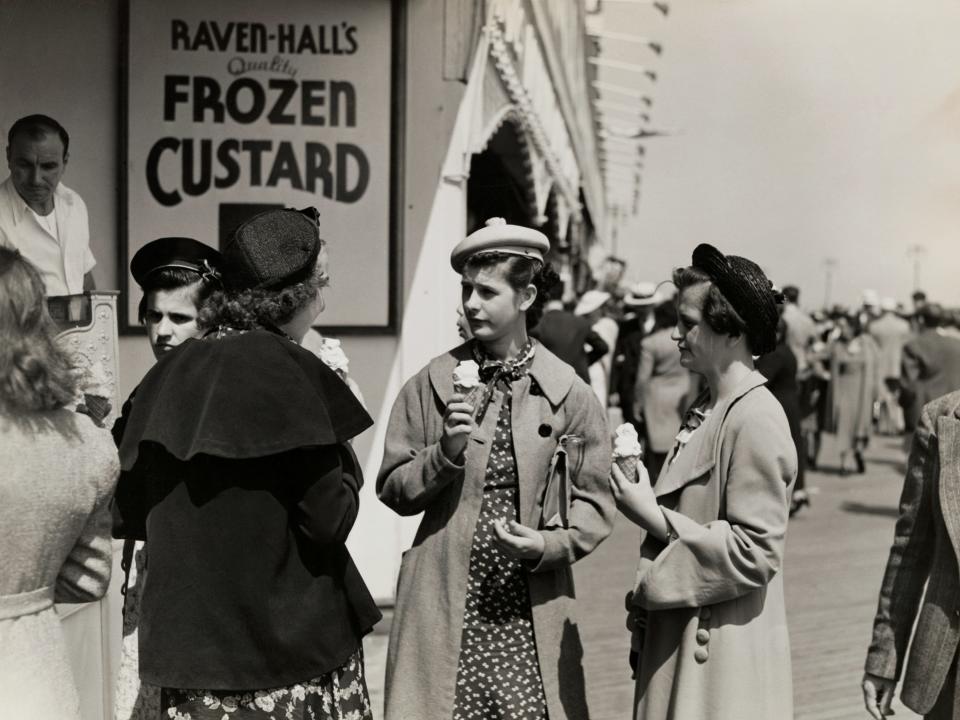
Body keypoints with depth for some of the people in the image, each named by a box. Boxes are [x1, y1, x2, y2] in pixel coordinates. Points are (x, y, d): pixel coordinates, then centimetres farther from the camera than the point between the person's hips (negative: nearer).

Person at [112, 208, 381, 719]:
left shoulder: (171, 373, 4)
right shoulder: (289, 370, -13)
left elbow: (129, 516, 8)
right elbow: (330, 518, -15)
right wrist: (340, 453, 0)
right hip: (290, 635, -5)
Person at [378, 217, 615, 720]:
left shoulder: (569, 394, 1)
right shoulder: (430, 385, 4)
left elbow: (595, 504, 2)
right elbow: (393, 490, 4)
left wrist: (547, 544, -14)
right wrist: (445, 453, -12)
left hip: (532, 608, 0)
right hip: (442, 603, 0)